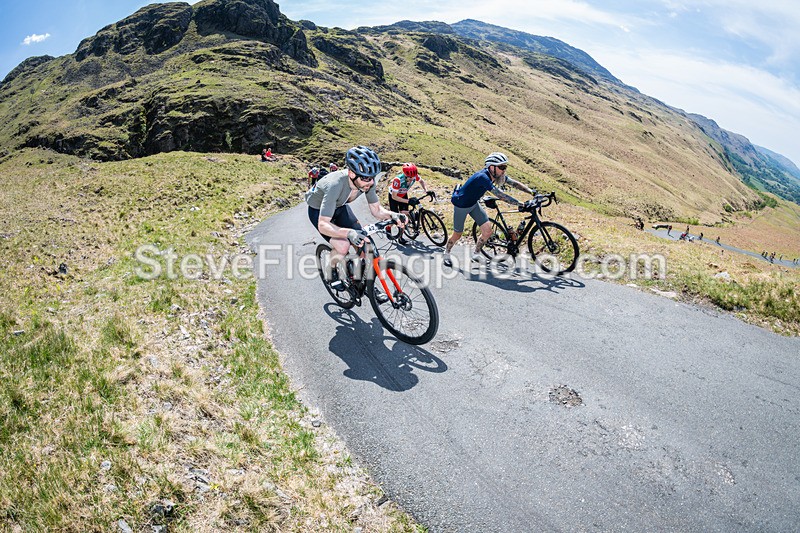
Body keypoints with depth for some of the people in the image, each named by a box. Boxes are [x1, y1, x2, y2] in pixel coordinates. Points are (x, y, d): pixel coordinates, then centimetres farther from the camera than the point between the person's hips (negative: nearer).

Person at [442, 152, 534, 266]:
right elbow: (500, 195, -41)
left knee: (487, 231, -2)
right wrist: (520, 204, -43)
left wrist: (533, 192, -22)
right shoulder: (483, 177, -36)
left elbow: (514, 183, -10)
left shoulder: (497, 175, -11)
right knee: (457, 235, 7)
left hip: (473, 203, 7)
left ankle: (476, 254, 18)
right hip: (461, 205, -7)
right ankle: (447, 253, 34)